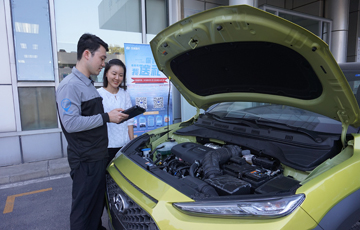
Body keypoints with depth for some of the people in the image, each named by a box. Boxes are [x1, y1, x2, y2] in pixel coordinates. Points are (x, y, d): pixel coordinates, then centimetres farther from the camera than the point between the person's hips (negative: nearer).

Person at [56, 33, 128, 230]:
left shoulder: (88, 85, 14)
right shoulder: (70, 85, -18)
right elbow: (71, 123, -25)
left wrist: (112, 116, 11)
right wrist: (106, 117, -22)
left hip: (98, 156, 10)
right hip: (85, 160, -9)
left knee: (97, 203, 23)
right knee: (83, 208, 5)